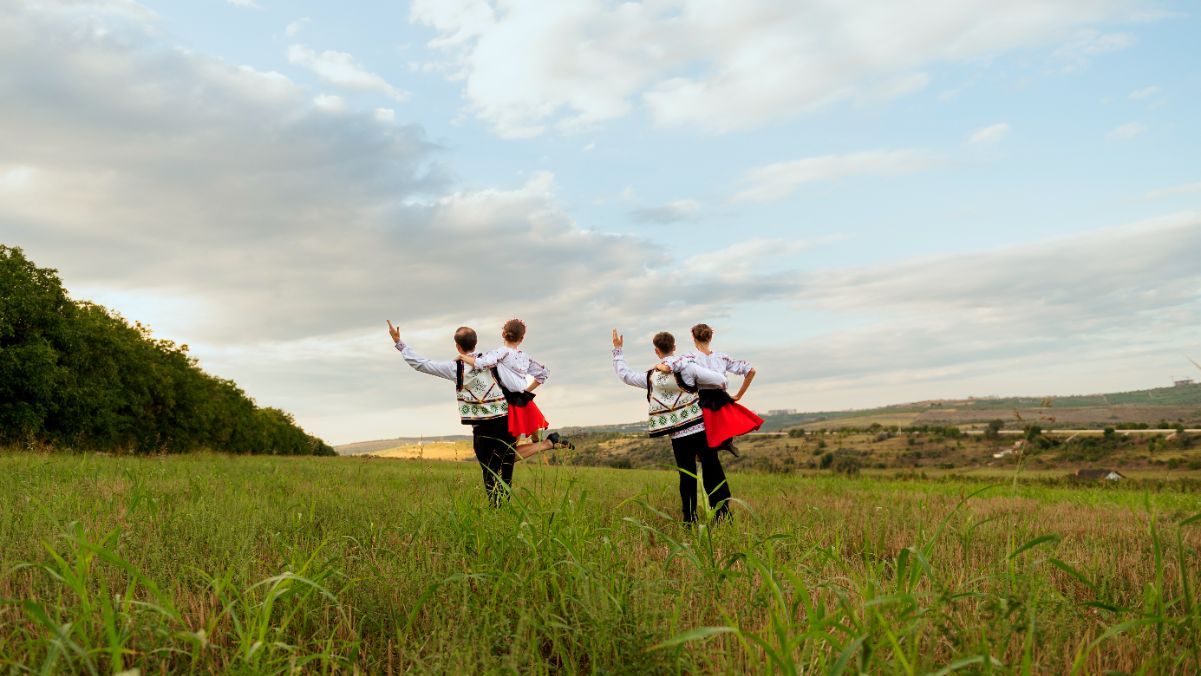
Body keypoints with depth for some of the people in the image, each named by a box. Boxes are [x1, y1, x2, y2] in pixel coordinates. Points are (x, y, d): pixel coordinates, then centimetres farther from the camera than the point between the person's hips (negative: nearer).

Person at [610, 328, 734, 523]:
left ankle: (690, 520, 10)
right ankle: (722, 513, 4)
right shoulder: (687, 368, -7)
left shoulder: (650, 377, 2)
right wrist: (695, 385, 8)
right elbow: (721, 381, -9)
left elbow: (624, 374, 18)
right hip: (701, 430, -2)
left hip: (678, 436, 2)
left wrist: (617, 349, 28)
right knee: (713, 473, 6)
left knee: (687, 478, 10)